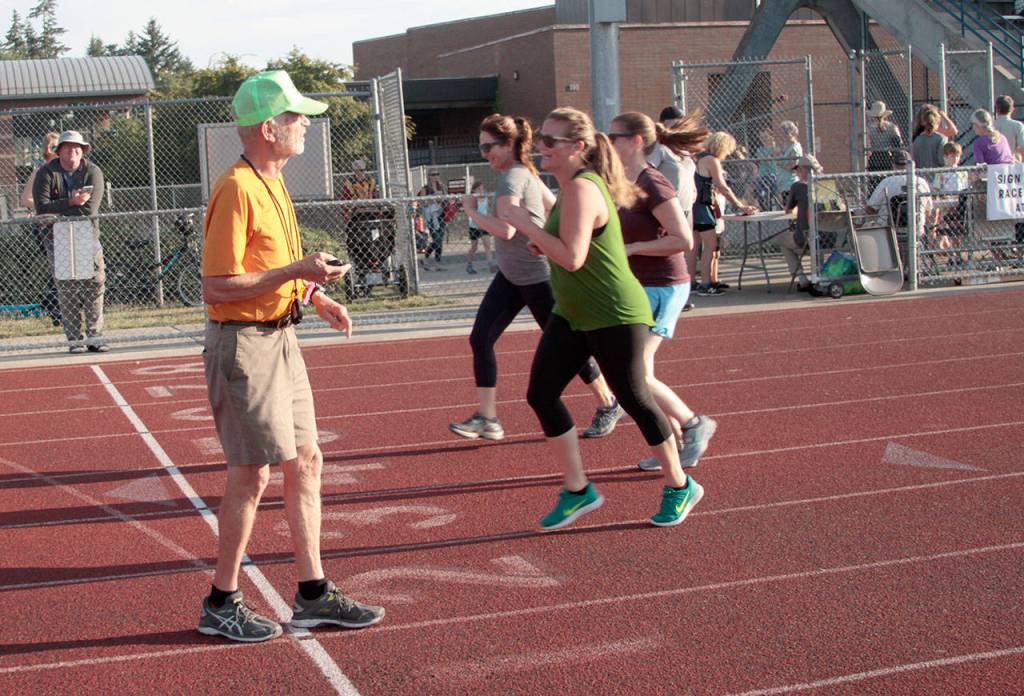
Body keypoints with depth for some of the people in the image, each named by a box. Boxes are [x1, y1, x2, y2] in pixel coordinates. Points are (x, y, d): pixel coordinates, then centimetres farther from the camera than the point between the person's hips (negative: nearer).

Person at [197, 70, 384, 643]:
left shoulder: (275, 184, 14)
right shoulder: (236, 189, -17)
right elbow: (218, 286, -21)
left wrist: (319, 298, 10)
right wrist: (296, 271, -24)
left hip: (281, 339, 10)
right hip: (244, 344, -10)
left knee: (306, 462, 11)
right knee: (252, 473, -4)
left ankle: (313, 594, 20)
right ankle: (222, 604, 10)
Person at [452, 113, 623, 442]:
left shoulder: (512, 178, -20)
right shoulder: (526, 173, 8)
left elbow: (505, 230, -30)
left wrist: (472, 210, -18)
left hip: (538, 276, -9)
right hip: (511, 276, 9)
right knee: (480, 339, -1)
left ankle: (608, 405, 22)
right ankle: (487, 418, 0)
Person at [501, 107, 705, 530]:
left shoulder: (581, 189, -21)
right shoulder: (570, 187, 9)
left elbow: (572, 257, -30)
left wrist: (526, 226, -21)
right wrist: (542, 243, 6)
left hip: (614, 317, -10)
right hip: (572, 316, 10)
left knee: (633, 398, 2)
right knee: (541, 394, 3)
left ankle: (680, 487, 22)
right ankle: (578, 491, 15)